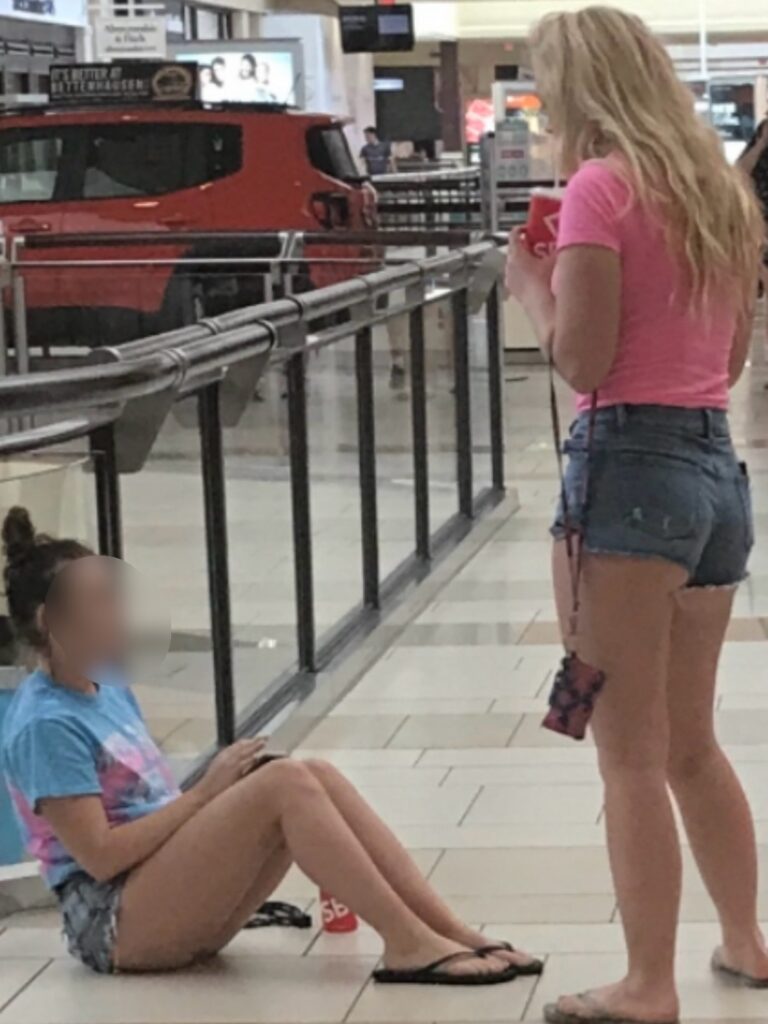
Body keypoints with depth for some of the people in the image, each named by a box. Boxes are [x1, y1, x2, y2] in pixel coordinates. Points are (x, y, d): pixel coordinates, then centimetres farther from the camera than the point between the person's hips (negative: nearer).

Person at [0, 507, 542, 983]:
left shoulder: (108, 690, 16)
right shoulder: (45, 725, -13)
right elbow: (99, 856, -18)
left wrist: (220, 787, 0)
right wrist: (206, 790, -13)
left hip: (178, 907, 9)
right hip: (114, 921, -9)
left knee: (317, 774, -10)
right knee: (285, 781, -25)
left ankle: (454, 932, -17)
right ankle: (408, 943, -25)